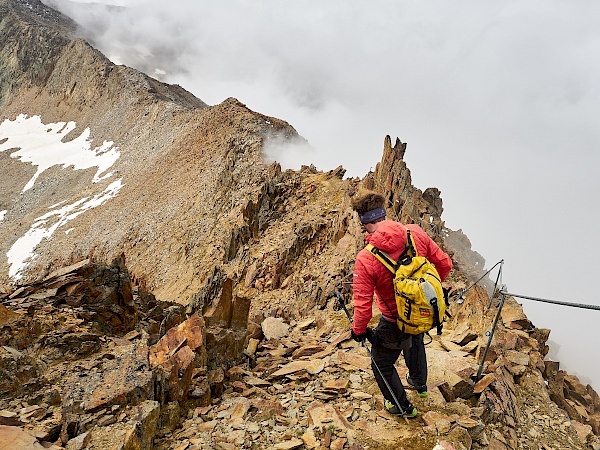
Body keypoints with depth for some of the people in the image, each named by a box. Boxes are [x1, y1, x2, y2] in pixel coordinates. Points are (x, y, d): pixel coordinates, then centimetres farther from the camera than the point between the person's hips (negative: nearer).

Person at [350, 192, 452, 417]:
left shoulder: (366, 259, -30)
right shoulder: (416, 233, -17)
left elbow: (363, 304, -25)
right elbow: (444, 264, -5)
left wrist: (359, 331, -5)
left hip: (396, 323, -6)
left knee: (381, 363, 22)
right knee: (415, 341, 38)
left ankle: (402, 406, 46)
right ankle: (419, 383, 64)